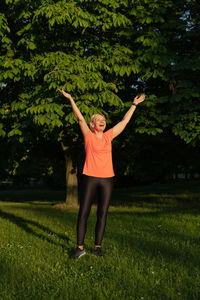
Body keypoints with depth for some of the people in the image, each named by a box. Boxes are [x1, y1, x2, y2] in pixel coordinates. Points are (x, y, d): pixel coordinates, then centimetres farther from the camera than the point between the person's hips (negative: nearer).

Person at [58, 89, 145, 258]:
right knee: (83, 213, -3)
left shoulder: (109, 136, 12)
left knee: (102, 214, 6)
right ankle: (80, 247, 3)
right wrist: (70, 99, -9)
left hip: (107, 179, 3)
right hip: (90, 178, -3)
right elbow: (80, 118, -4)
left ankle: (97, 246, 14)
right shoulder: (89, 135, 3)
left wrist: (134, 104, 24)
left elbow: (125, 121, 19)